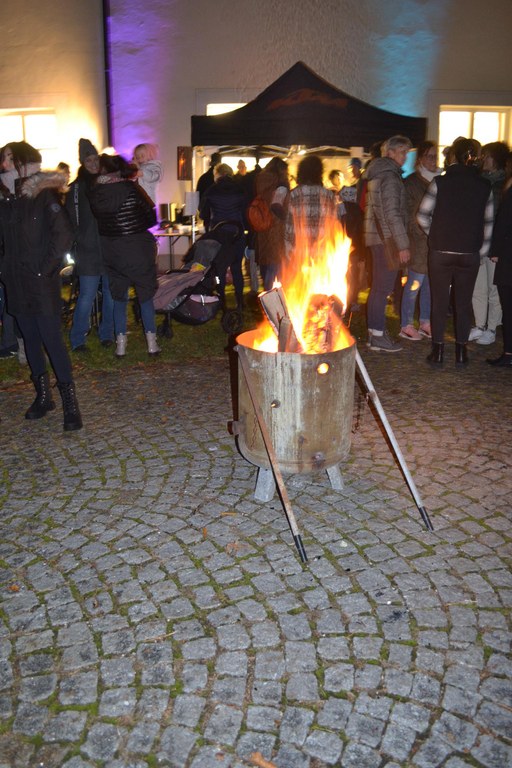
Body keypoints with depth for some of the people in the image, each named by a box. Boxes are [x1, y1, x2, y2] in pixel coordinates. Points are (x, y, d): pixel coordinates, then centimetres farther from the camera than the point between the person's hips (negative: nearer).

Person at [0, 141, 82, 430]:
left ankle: (70, 402, -2)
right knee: (31, 340, 12)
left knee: (53, 341, -8)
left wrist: (46, 267, -14)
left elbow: (64, 236, -13)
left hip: (42, 284, -6)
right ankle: (43, 396, 25)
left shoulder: (46, 197, -6)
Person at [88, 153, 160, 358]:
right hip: (137, 248, -3)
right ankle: (152, 342, 10)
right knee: (145, 295, 9)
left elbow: (97, 218, 2)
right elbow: (151, 217, -5)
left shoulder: (94, 192, -4)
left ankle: (120, 343, 14)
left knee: (118, 297, 14)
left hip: (110, 251, 3)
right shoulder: (131, 188, -11)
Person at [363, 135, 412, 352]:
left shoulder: (377, 174, 16)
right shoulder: (389, 176, -13)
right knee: (383, 288, -6)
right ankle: (377, 337, -2)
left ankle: (374, 332, 22)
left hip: (377, 237, 10)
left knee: (377, 287, 14)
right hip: (387, 239, -10)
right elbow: (392, 214, -21)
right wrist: (403, 244, -21)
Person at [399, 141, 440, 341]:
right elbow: (410, 214, -8)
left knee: (430, 283, 8)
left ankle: (425, 323, 18)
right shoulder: (412, 182, -3)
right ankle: (406, 326, 5)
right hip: (419, 240, -6)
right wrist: (424, 234, -13)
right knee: (415, 283, -4)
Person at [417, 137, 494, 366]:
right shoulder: (484, 186, 1)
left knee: (439, 301, 7)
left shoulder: (440, 182, -5)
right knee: (464, 302, 10)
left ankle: (438, 350, 9)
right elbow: (488, 222, 2)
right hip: (470, 253, 2)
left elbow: (422, 216, -5)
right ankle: (461, 351, 14)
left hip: (440, 251, -1)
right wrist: (482, 250, 10)